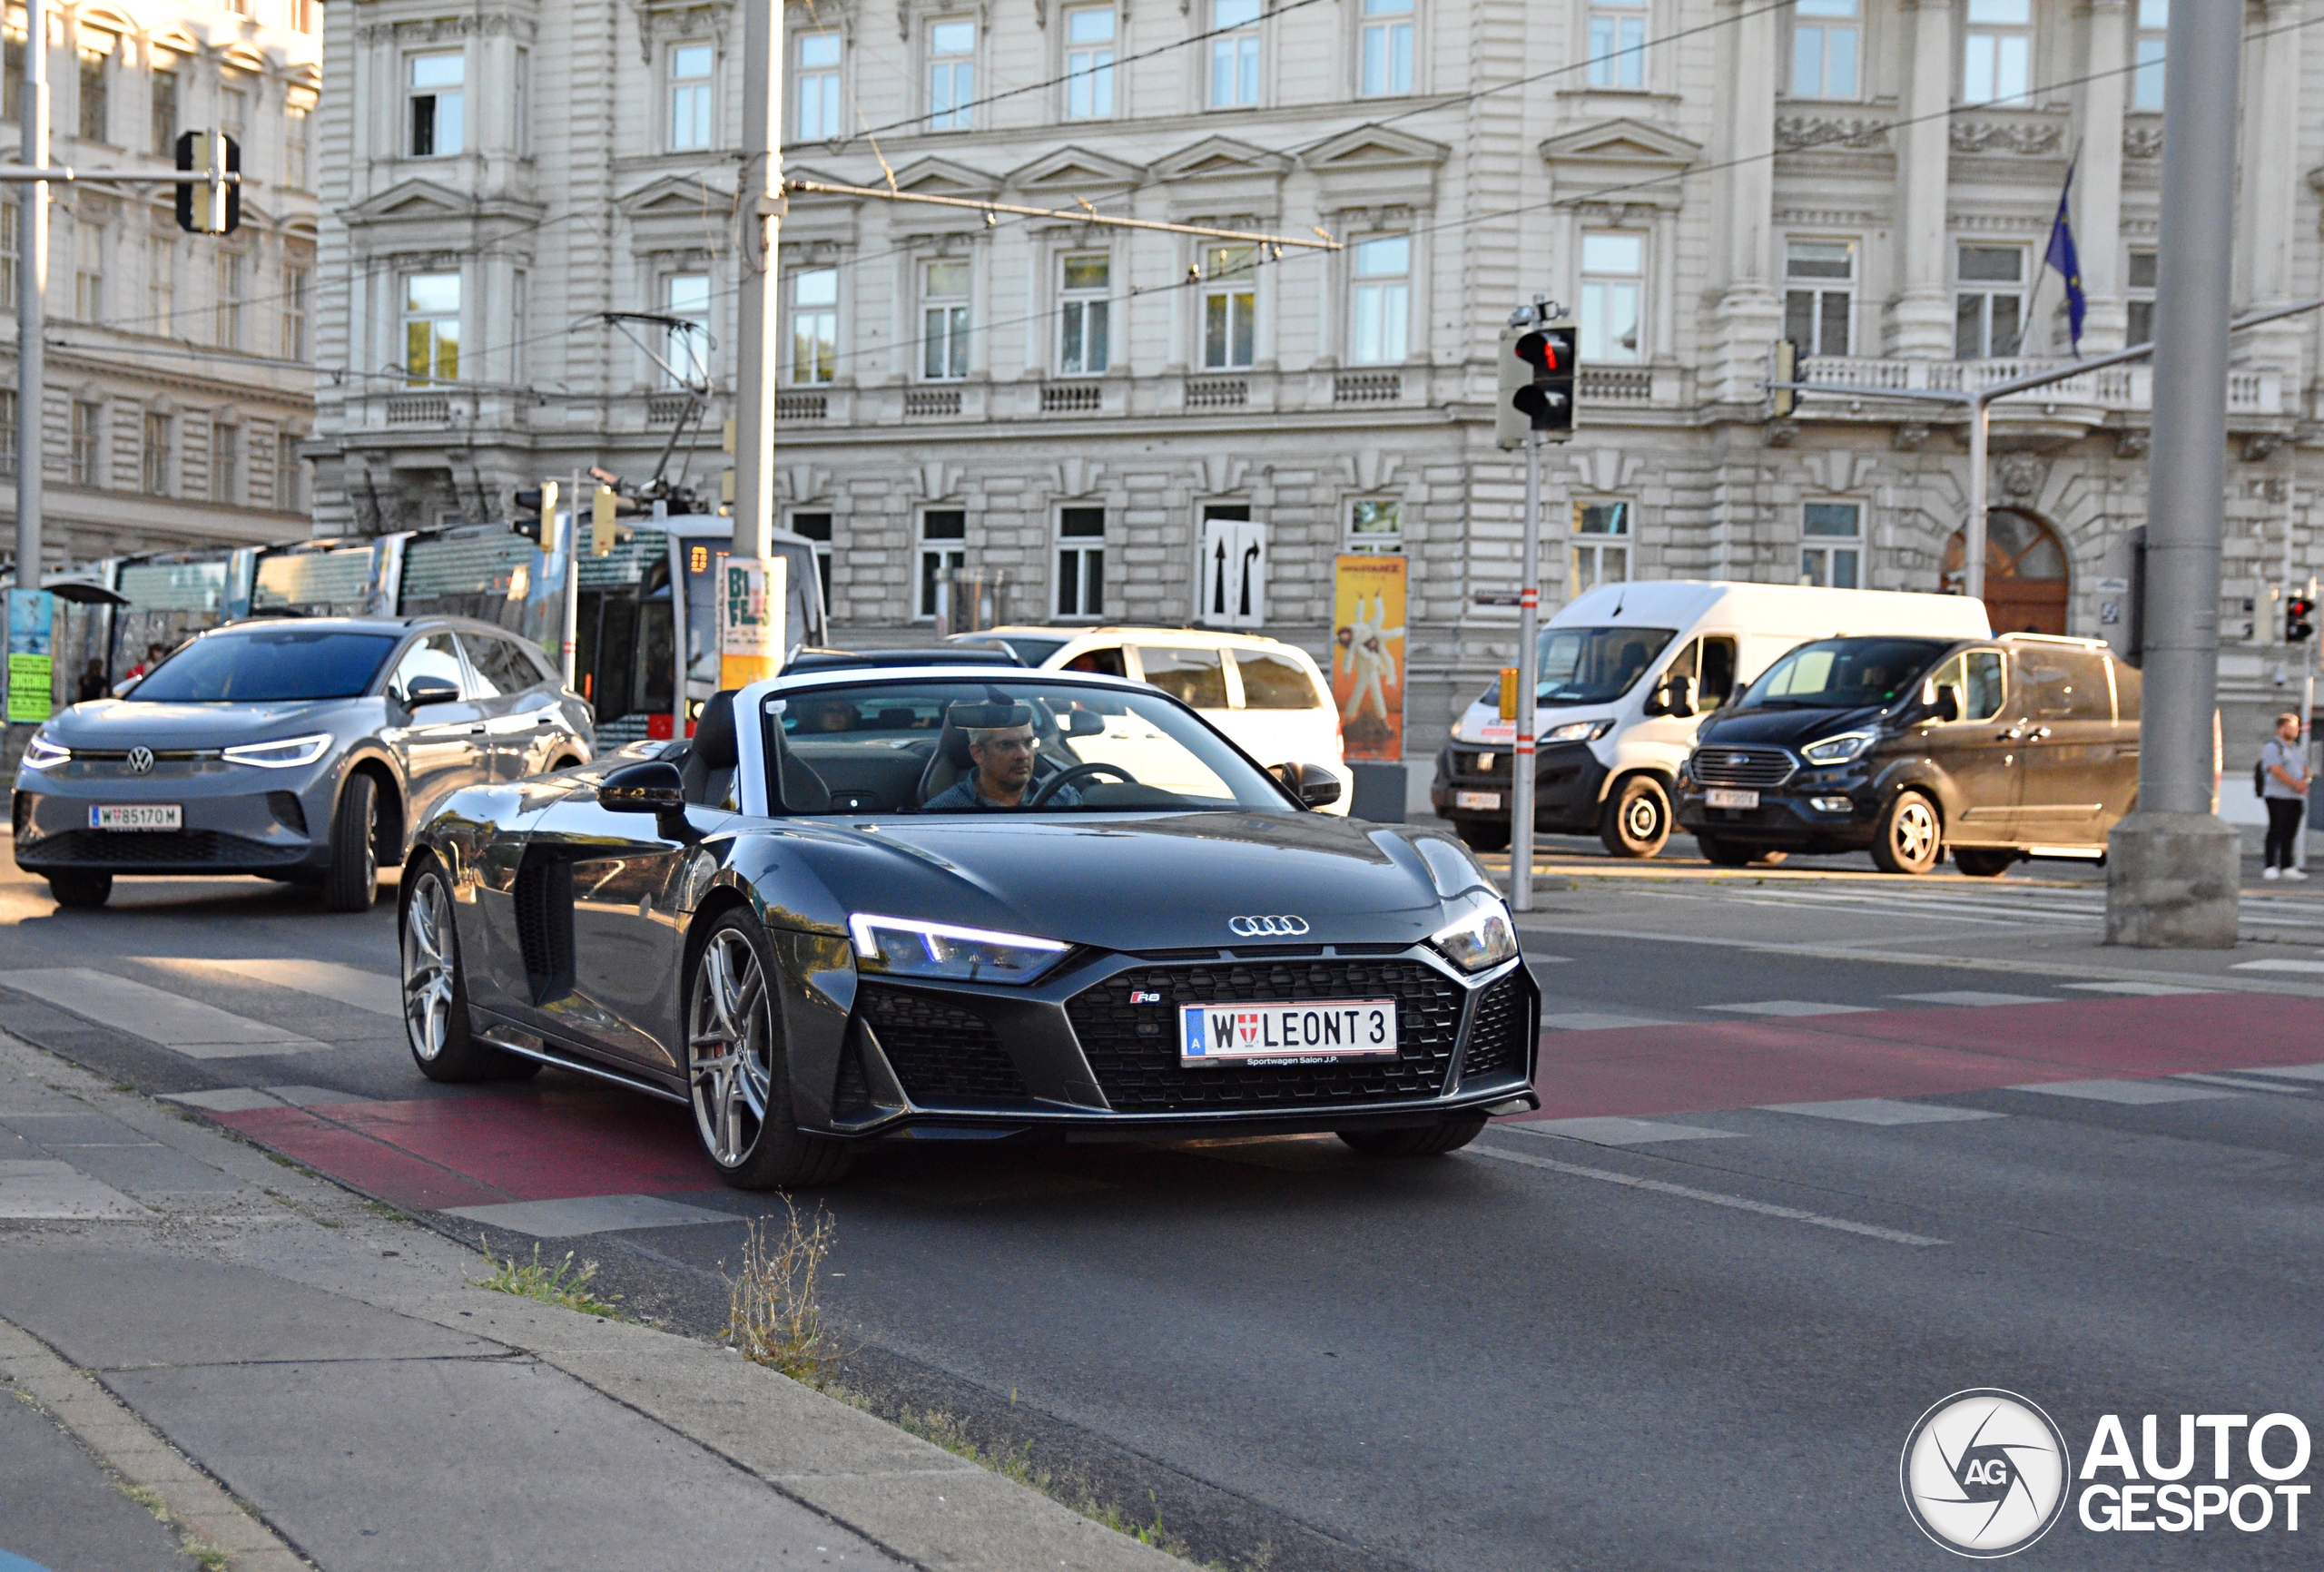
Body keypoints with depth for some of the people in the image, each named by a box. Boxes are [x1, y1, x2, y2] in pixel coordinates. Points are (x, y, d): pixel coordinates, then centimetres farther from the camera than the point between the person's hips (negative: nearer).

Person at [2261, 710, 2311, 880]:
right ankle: (2270, 867, -8)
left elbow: (2305, 769, 18)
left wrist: (2304, 781, -4)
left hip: (2296, 797, 7)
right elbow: (2276, 770, -15)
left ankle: (2287, 868, 7)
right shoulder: (2272, 747, -4)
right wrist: (2295, 784, -16)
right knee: (2276, 832, -9)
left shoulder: (2298, 749, 21)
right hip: (2278, 796, -7)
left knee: (2290, 834, 5)